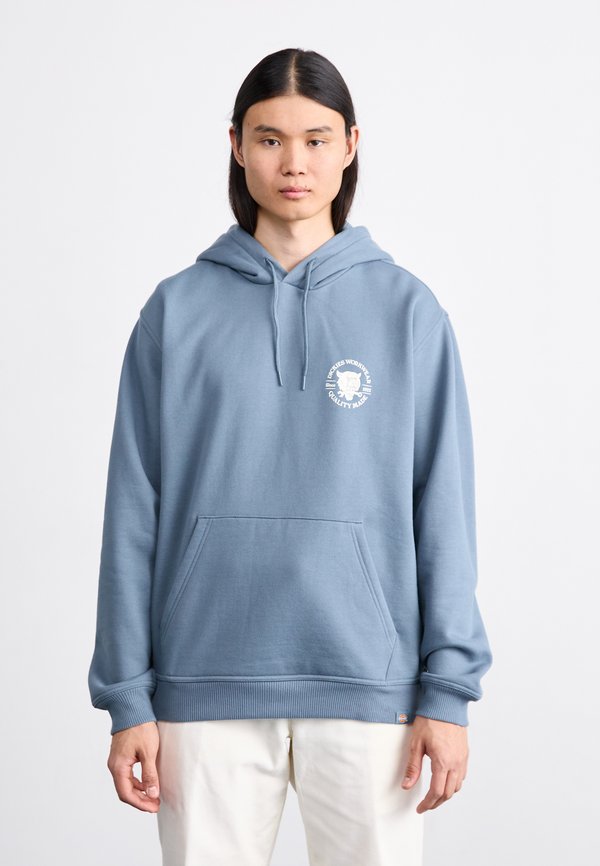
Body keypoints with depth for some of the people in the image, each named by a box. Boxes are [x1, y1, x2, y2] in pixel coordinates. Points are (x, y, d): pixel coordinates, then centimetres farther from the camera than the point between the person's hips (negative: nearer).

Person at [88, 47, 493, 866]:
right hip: (209, 685, 0)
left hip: (367, 683, 0)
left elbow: (442, 510, 2)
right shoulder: (178, 311, 3)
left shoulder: (407, 310, 2)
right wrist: (128, 696, 0)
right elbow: (136, 511, 3)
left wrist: (448, 690, -3)